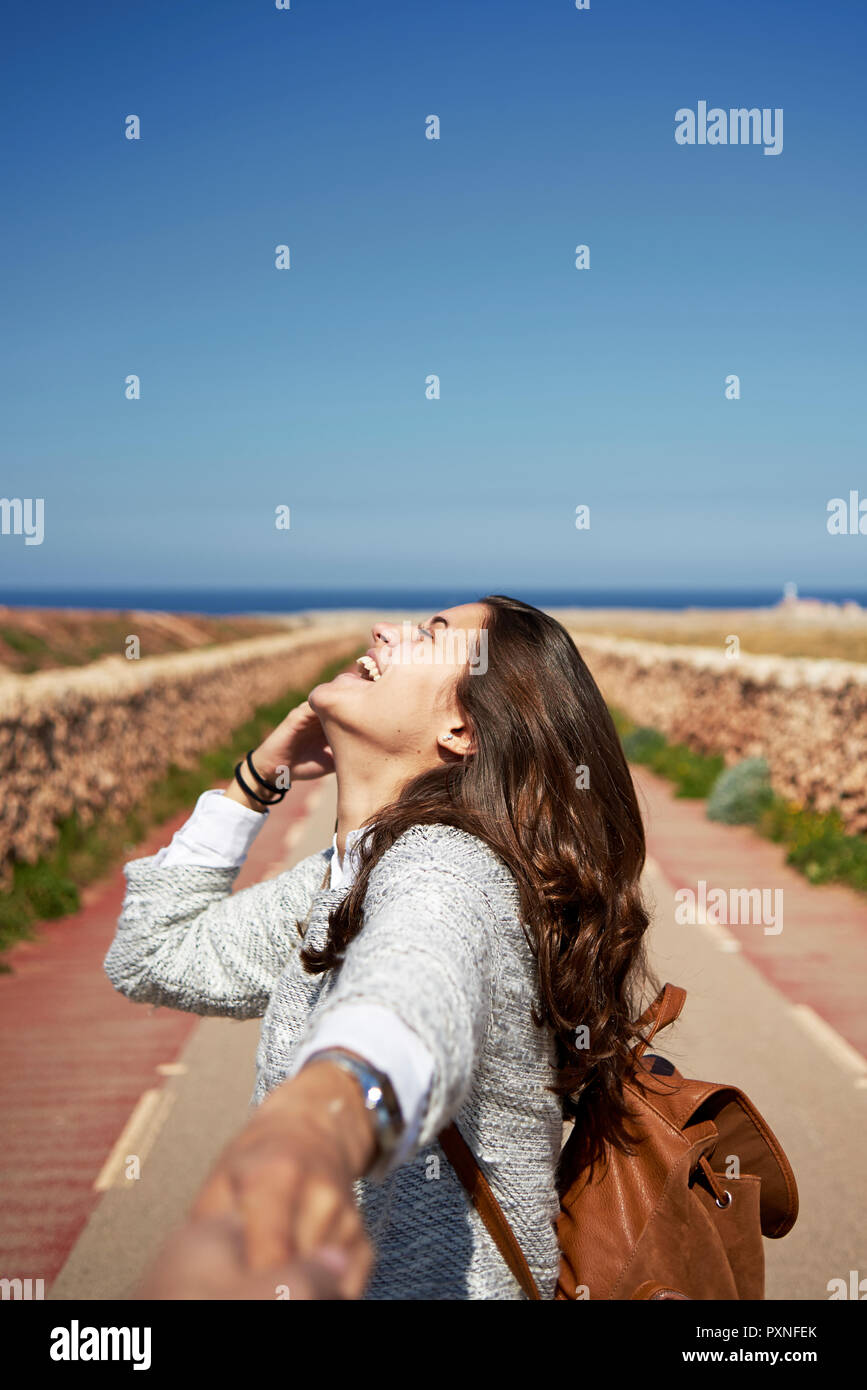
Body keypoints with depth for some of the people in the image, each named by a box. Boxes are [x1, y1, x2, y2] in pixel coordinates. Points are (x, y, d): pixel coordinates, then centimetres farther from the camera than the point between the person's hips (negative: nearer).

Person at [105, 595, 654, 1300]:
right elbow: (152, 955, 17)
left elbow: (417, 988, -44)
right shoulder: (339, 879, 8)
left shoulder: (445, 867, -21)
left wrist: (318, 1111, -66)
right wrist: (261, 774, 8)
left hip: (436, 1280, -7)